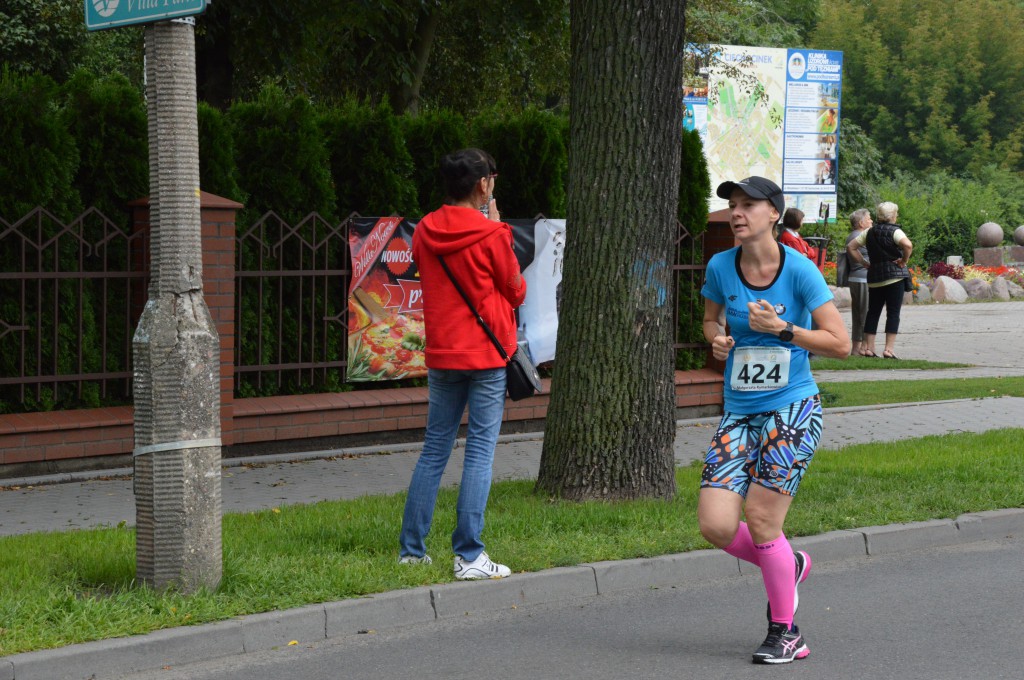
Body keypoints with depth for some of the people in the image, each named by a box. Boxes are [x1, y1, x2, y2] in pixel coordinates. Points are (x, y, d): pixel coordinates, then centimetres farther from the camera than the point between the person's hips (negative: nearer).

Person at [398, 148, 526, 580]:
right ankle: (469, 556, -6)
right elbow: (516, 293, 0)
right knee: (480, 451, -2)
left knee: (434, 449, 13)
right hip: (485, 354, -5)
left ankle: (411, 549, 14)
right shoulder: (490, 235, -12)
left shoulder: (424, 232, 3)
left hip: (440, 354, 5)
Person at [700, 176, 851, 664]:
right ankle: (789, 566, 24)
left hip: (792, 408, -4)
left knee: (760, 518, -11)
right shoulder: (720, 267, 1)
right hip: (739, 413, 4)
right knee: (716, 525, -8)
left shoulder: (800, 271, -10)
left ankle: (786, 633, 8)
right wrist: (717, 339, -1)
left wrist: (781, 329, -19)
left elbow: (840, 345, -10)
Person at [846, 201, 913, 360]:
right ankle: (889, 348, -9)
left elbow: (850, 247, 11)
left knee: (873, 312, 11)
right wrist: (904, 261, -11)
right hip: (895, 275, -5)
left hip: (874, 277, 5)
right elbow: (908, 245, -26)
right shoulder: (894, 231, -7)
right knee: (893, 312, -3)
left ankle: (868, 347, 11)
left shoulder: (870, 232, 10)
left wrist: (863, 263, 10)